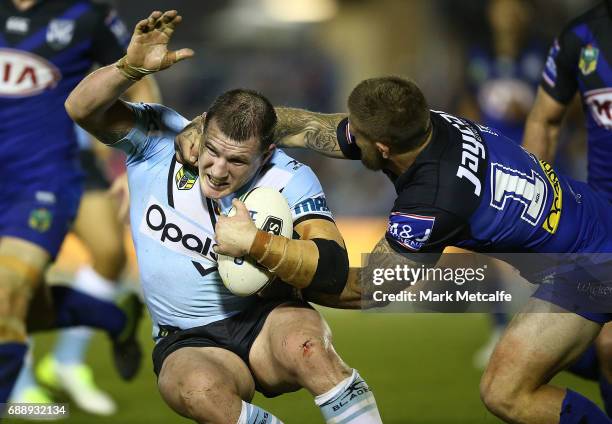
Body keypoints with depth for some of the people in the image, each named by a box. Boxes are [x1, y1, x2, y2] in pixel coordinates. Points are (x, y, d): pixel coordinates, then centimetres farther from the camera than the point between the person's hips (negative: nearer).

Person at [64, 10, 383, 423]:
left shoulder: (290, 179, -11)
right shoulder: (158, 138, -6)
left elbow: (333, 270, -19)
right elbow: (82, 108, -15)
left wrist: (255, 243, -30)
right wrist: (132, 67, -32)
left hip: (267, 321, -1)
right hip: (187, 344, 1)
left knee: (305, 345, -38)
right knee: (199, 389, -37)